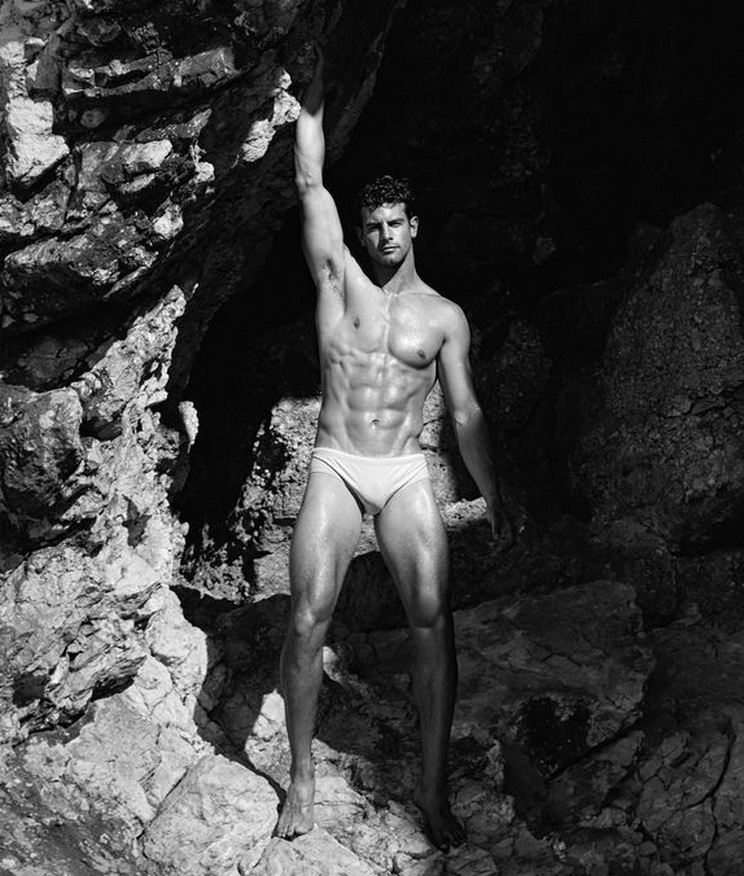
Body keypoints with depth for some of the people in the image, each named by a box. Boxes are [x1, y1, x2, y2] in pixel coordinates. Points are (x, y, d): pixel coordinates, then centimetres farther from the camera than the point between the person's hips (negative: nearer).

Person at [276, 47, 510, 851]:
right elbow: (310, 185, 2)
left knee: (432, 619, -13)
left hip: (406, 475, 1)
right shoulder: (339, 278, 7)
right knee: (307, 617, -12)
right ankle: (301, 775, 4)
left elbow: (464, 411, 9)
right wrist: (313, 100, 3)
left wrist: (491, 491, 6)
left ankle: (433, 789, -4)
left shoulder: (444, 316, 8)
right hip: (335, 467, 0)